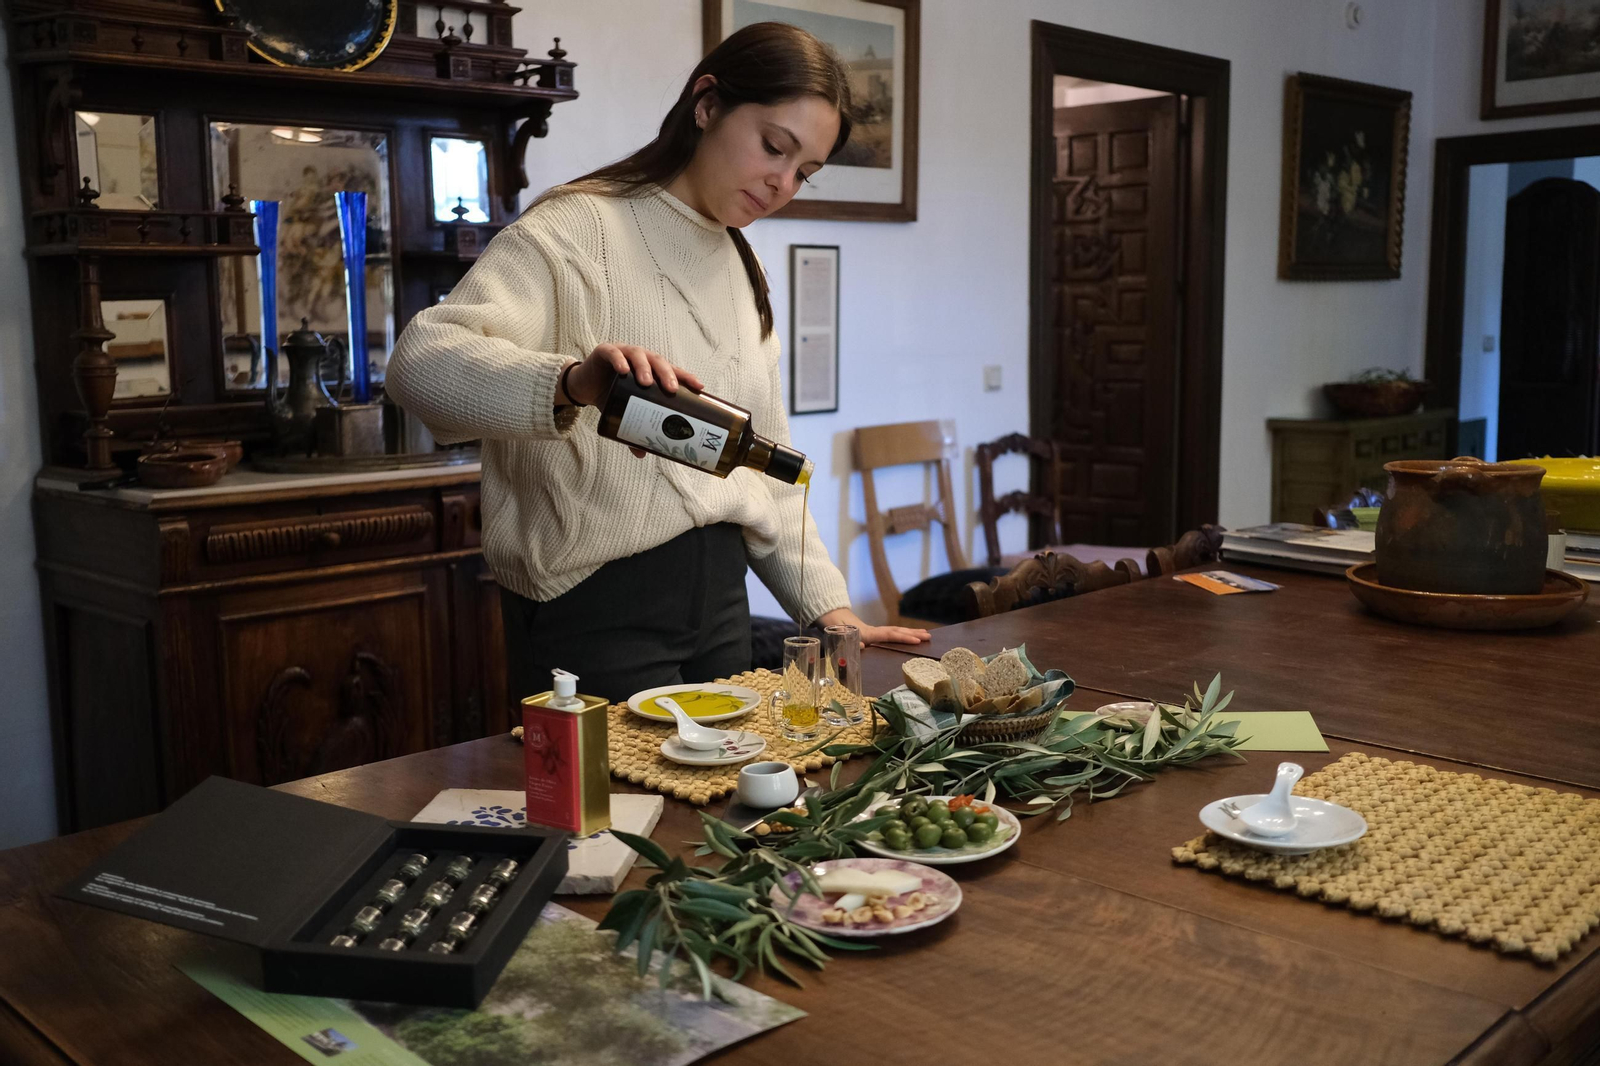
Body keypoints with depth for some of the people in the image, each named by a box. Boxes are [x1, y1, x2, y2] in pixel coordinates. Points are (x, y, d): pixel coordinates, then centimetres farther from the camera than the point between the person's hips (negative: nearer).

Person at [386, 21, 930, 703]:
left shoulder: (742, 269, 15)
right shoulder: (579, 228, -10)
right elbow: (421, 361, -26)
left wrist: (827, 606, 8)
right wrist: (571, 384, -44)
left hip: (719, 596, 8)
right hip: (597, 607, -7)